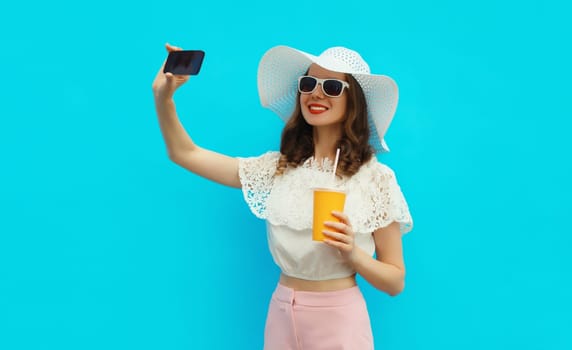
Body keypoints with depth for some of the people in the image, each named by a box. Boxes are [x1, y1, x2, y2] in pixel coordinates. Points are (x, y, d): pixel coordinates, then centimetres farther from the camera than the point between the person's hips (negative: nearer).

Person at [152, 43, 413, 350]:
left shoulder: (376, 179, -9)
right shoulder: (277, 168, 1)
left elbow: (395, 281, -5)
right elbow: (185, 154, 4)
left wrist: (352, 254, -23)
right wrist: (163, 98, -11)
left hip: (339, 319, -3)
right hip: (281, 314, 4)